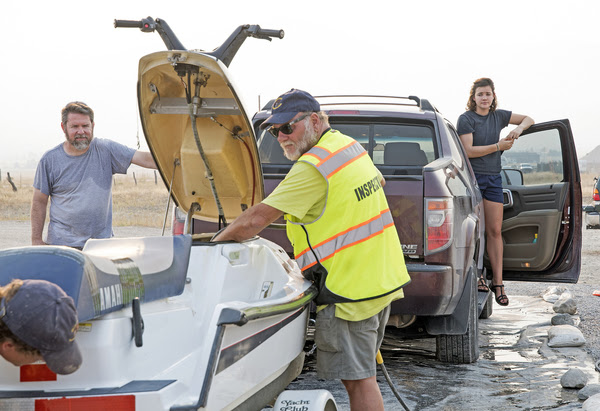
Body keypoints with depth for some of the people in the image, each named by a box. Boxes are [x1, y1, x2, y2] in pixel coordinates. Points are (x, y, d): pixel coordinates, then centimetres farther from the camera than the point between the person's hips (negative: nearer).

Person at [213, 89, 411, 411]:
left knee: (357, 378, -4)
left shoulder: (313, 167, -19)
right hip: (383, 279, 10)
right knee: (362, 373, 18)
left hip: (349, 287, -10)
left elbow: (257, 219, -19)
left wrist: (216, 242, -6)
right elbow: (378, 182, 31)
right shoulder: (351, 147, 9)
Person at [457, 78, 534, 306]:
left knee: (495, 231, 2)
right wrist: (498, 146, -14)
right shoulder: (466, 119, -6)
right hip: (471, 177, -5)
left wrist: (519, 127, -3)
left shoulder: (498, 116, 10)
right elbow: (468, 151, -14)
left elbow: (529, 119, 19)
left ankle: (497, 282, 3)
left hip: (493, 178, 5)